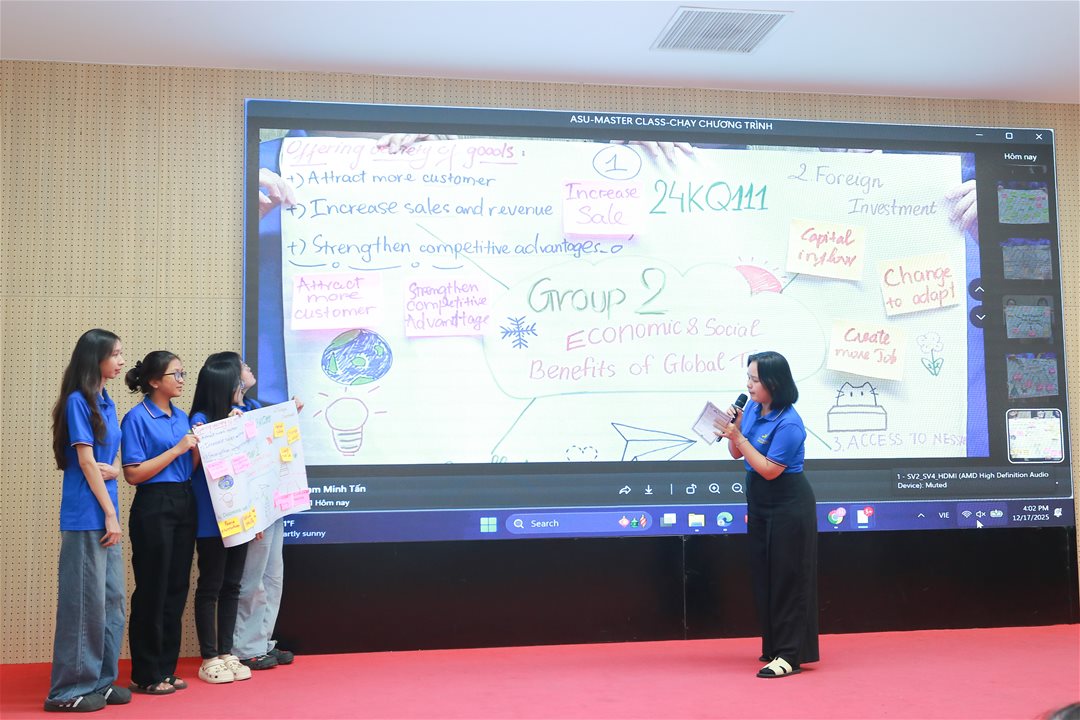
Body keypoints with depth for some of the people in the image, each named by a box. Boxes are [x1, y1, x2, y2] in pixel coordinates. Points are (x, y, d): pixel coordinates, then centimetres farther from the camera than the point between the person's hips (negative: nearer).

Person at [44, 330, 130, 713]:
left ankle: (100, 680, 21)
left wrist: (111, 470, -8)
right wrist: (110, 513, -13)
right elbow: (85, 461, -13)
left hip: (105, 513, 8)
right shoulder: (77, 401, -10)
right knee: (86, 601, -2)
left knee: (112, 599, 12)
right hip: (85, 516, -8)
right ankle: (70, 689, 8)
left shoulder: (106, 402, 13)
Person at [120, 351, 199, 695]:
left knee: (176, 590, 11)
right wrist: (177, 449, -15)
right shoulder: (137, 418, -8)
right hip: (153, 508, -7)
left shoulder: (182, 417, 12)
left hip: (184, 505, 7)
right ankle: (145, 675, 12)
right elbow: (133, 474, -14)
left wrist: (198, 447, 0)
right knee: (152, 591, 0)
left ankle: (165, 669, 21)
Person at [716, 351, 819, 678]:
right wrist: (734, 428, -9)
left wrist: (738, 437, -23)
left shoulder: (788, 424, -23)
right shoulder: (752, 408, 1)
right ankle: (773, 647, 27)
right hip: (760, 504, 9)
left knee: (787, 578, -2)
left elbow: (769, 470, -21)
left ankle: (790, 655, 6)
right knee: (763, 577, 14)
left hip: (788, 507, -9)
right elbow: (737, 454, 9)